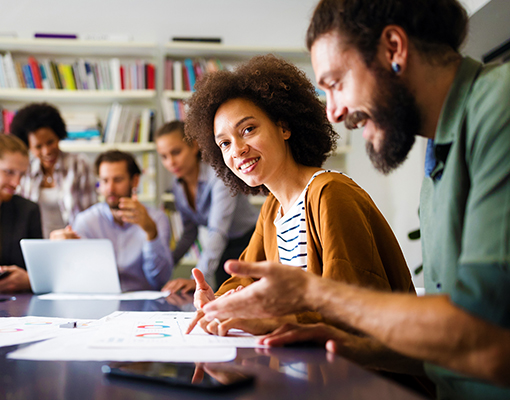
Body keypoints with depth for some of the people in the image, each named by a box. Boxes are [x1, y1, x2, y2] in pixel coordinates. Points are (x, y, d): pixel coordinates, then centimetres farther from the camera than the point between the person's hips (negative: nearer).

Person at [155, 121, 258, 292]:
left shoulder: (220, 174, -25)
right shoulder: (178, 186, -2)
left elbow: (217, 231, -35)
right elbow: (190, 231, 9)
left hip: (251, 242, -6)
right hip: (224, 252, 6)